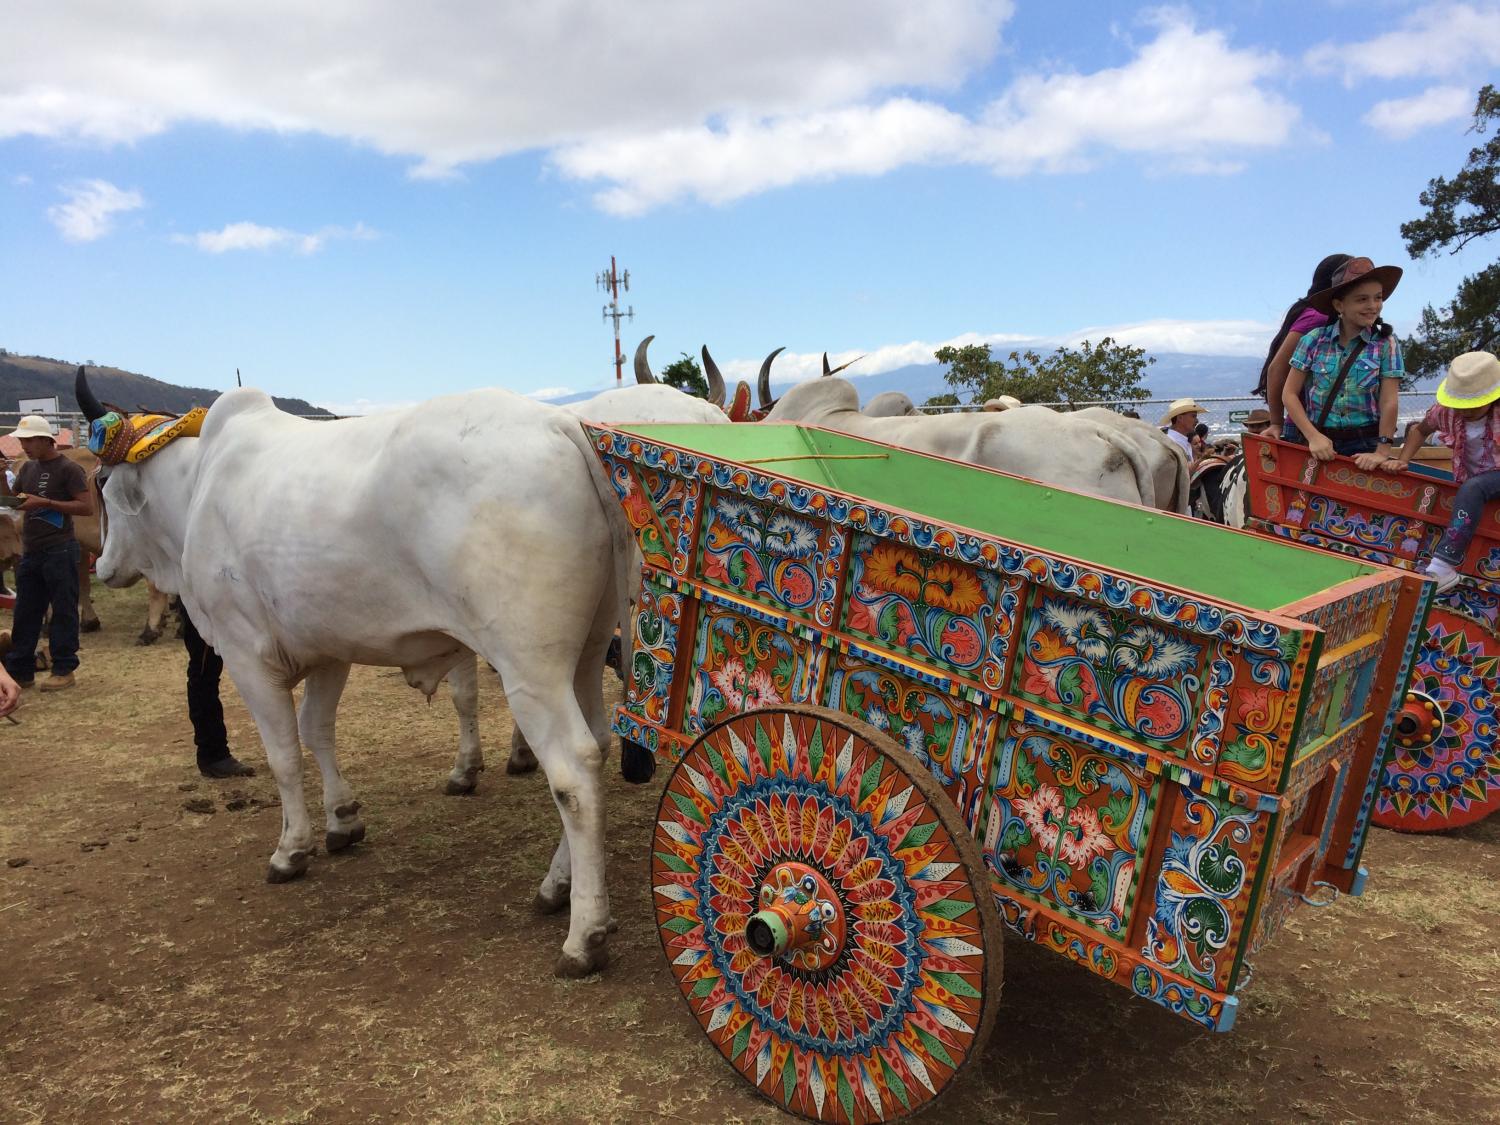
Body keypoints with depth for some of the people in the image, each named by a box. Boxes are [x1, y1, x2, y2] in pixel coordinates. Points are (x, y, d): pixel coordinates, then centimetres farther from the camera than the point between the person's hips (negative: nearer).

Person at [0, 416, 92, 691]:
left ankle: (64, 670, 7)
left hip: (59, 551, -7)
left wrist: (45, 503, -20)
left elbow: (87, 506, -15)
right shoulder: (28, 468, 12)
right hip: (30, 552, 7)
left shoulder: (68, 469, -9)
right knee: (25, 613, 11)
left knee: (63, 611, 0)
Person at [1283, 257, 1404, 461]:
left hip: (1365, 447, 0)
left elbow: (1389, 402, -7)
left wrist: (1382, 452, -14)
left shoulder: (1386, 345, -2)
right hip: (1320, 444, 0)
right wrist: (1313, 436, -11)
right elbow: (1290, 393, -2)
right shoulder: (1315, 340, -1)